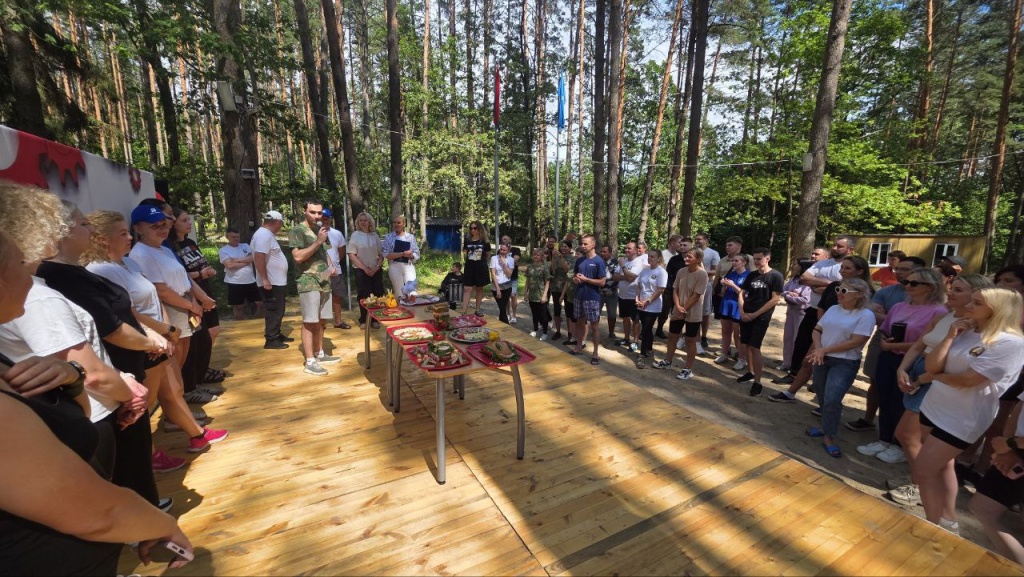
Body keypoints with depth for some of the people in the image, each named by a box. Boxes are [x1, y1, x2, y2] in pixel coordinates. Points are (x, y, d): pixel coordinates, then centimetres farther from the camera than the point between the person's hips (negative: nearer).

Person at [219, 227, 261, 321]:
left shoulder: (245, 246, 9)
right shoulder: (223, 250, -2)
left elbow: (253, 258, -6)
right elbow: (230, 265, -16)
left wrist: (237, 260, -12)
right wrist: (246, 261, -9)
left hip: (251, 281, 3)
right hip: (235, 283, -3)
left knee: (261, 303, 7)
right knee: (238, 306, 8)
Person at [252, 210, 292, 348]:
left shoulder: (267, 234, 16)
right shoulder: (264, 235, -17)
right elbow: (259, 257, -27)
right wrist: (265, 279, -28)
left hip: (276, 281, 10)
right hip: (271, 282, -10)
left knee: (277, 311, 17)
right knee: (273, 312, -4)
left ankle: (277, 335, 27)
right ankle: (271, 340, 3)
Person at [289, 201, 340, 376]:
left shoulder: (320, 228, 15)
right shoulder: (297, 230, -8)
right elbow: (298, 256, -19)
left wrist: (331, 265, 7)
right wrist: (318, 241, -20)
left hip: (324, 281, 7)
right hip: (308, 283, -7)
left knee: (321, 321, 13)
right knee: (310, 322, -5)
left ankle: (320, 354, 25)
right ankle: (309, 362, 1)